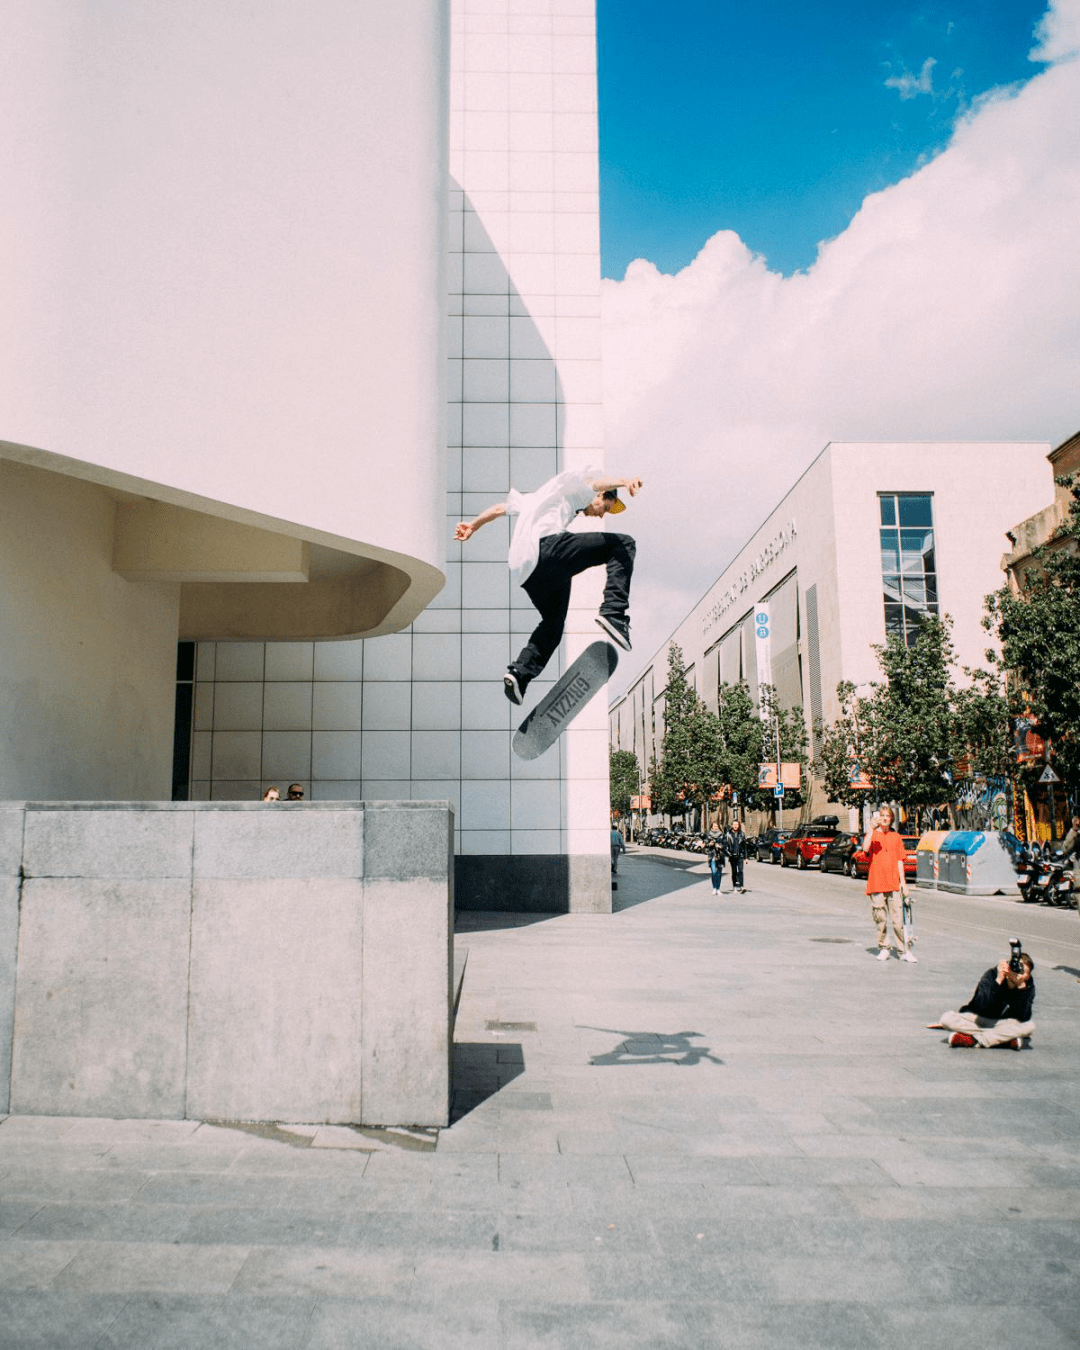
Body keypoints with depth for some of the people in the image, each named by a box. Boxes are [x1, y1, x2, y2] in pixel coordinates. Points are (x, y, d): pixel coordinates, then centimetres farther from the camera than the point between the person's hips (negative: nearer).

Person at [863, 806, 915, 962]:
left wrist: (903, 881, 5)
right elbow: (865, 848, -15)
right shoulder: (872, 834, 6)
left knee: (898, 918, -3)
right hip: (876, 883, -1)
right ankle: (884, 948, 14)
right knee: (880, 919, 3)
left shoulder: (896, 837, 13)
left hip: (894, 883, 1)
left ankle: (904, 950, 3)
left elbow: (900, 860, 13)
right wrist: (872, 828, -21)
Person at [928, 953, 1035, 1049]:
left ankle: (973, 1040, -26)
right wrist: (998, 981, -38)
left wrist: (1021, 987, -31)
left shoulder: (1028, 986, -12)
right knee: (947, 1018, -28)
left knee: (1029, 1026, -30)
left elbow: (1023, 1018, -23)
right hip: (977, 1020, -2)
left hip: (1004, 1024, 2)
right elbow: (980, 1006, -32)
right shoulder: (992, 975, -19)